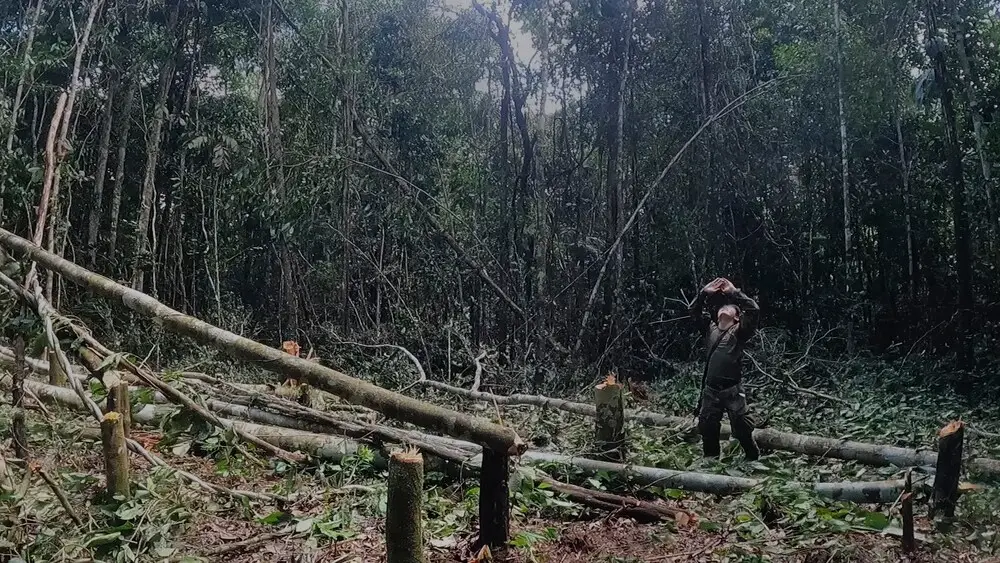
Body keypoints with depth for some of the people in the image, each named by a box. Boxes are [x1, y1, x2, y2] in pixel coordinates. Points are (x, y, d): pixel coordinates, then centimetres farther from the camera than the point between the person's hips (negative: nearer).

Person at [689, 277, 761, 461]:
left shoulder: (739, 332, 1)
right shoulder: (710, 329, 14)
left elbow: (754, 310, -13)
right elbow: (694, 312, 16)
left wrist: (734, 292, -9)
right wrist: (704, 293, 5)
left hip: (732, 391, -4)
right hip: (710, 391, 4)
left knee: (743, 431, -4)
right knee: (707, 430, 11)